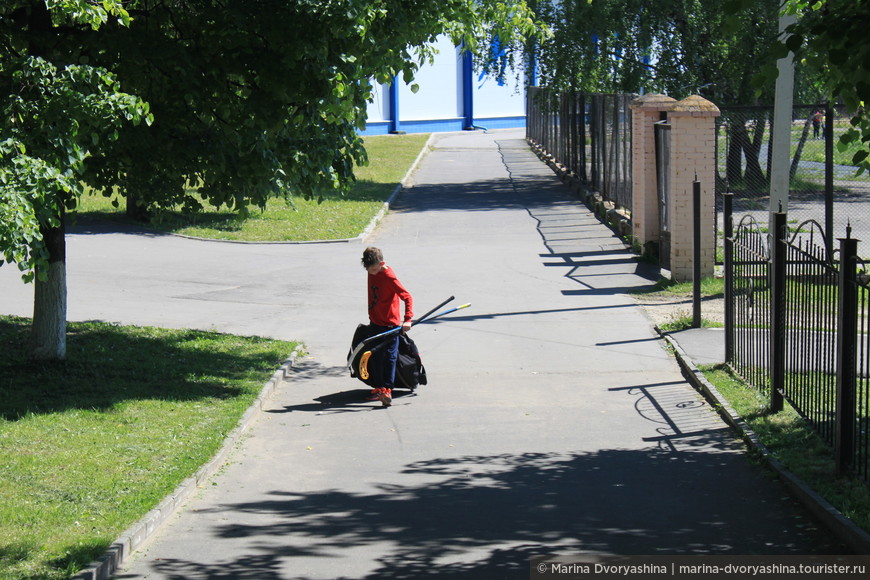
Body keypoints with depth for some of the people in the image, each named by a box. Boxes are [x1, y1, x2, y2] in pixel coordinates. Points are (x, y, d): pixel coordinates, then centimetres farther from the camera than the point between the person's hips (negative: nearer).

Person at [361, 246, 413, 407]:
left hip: (390, 323, -8)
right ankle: (380, 387, 20)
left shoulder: (389, 277, -21)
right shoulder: (372, 273, 3)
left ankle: (387, 390, -10)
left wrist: (407, 319, -33)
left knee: (390, 356, -7)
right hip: (375, 322, 8)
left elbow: (407, 297, -23)